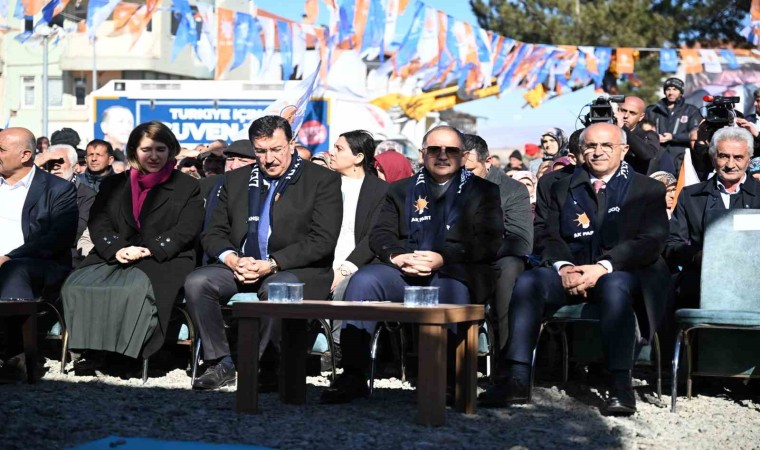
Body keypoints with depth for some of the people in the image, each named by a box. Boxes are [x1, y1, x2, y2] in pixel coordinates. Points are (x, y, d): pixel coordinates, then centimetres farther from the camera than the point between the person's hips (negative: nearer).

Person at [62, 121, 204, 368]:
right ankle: (92, 349, -23)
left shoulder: (188, 187, 12)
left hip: (162, 261, -3)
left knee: (137, 288, -38)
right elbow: (98, 223, 10)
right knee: (78, 285, -27)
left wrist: (150, 250, -14)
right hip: (113, 257, 4)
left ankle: (128, 352, -29)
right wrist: (117, 249, -11)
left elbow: (186, 230, 0)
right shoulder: (113, 185, 22)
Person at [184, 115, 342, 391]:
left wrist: (272, 264, -19)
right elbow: (213, 233, 12)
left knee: (275, 289, -38)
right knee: (196, 282, -21)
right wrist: (233, 259, -11)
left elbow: (323, 241, -10)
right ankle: (220, 362, -13)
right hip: (241, 266, 5)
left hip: (298, 271, -4)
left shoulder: (323, 181, 0)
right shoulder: (236, 180, 15)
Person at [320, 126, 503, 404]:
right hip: (404, 273, 3)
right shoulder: (401, 190, 24)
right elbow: (379, 234, 13)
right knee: (363, 280, -27)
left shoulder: (482, 191, 15)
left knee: (451, 293, -38)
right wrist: (398, 256, -11)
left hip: (454, 273, -3)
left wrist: (442, 258, -15)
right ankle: (353, 376, -28)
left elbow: (489, 242, 0)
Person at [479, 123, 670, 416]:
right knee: (528, 281, -26)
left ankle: (620, 384, -41)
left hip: (623, 273, -3)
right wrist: (564, 267, -13)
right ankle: (516, 378, -30)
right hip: (571, 273, 3)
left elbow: (652, 241, -5)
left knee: (614, 285, -39)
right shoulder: (563, 188, 19)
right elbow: (551, 238, 11)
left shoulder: (648, 190, 8)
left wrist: (603, 267, -20)